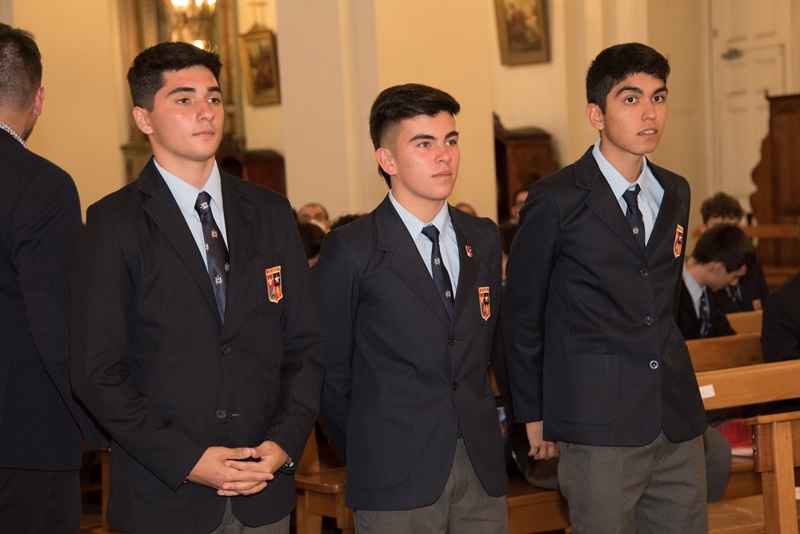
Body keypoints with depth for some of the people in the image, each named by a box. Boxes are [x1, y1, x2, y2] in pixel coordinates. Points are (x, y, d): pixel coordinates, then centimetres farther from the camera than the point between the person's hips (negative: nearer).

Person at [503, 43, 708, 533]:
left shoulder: (676, 192, 12)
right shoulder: (556, 201, -6)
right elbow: (521, 314, -1)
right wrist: (534, 415, 2)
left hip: (678, 419, 6)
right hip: (599, 423, -6)